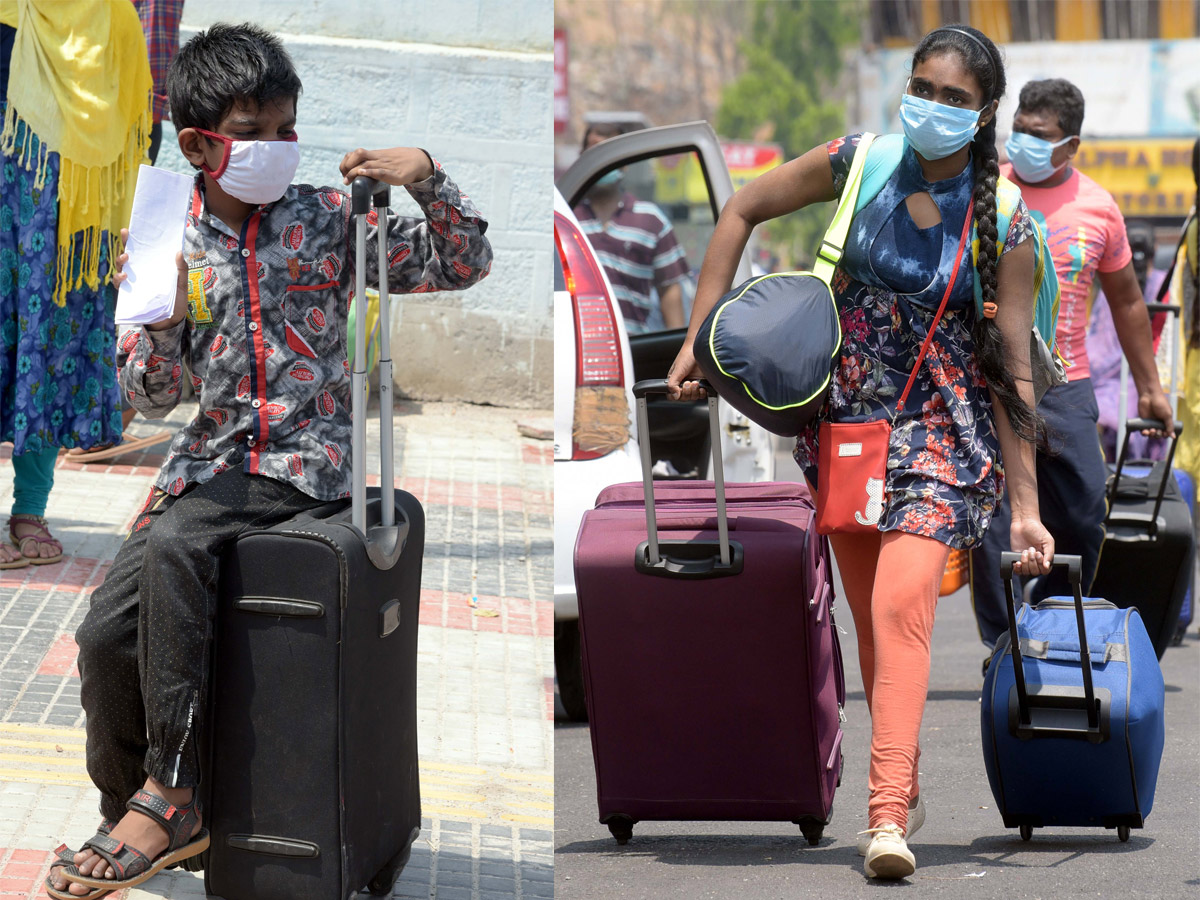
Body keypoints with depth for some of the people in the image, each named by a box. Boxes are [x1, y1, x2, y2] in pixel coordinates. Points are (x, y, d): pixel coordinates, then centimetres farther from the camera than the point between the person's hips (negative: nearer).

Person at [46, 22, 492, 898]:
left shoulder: (328, 219, 1)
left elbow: (462, 266, 1)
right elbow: (154, 395, 7)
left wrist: (427, 178, -16)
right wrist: (158, 323, -13)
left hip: (303, 456, -4)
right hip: (209, 456, 4)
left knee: (171, 549, -31)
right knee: (107, 631, -13)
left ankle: (167, 795, -26)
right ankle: (129, 814, 8)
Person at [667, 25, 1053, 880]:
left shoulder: (1004, 223, -10)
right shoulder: (859, 164, -5)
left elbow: (1013, 370, -8)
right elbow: (742, 212, 7)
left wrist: (1025, 506, -9)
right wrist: (700, 339, 2)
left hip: (940, 432, -3)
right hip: (842, 418, 3)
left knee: (901, 606, -21)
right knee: (871, 617, 10)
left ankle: (887, 816, -27)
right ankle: (904, 788, 29)